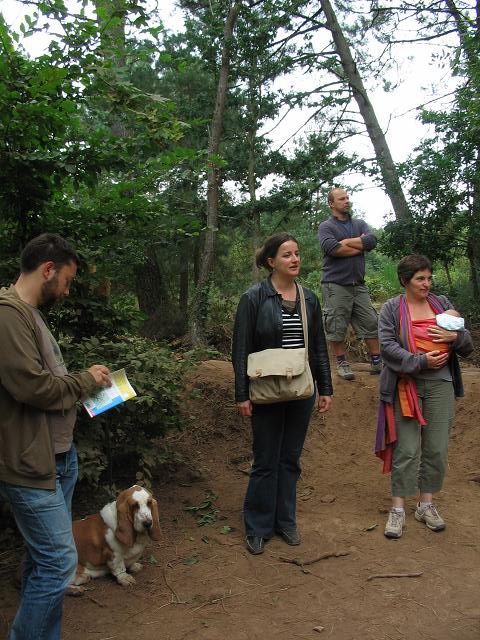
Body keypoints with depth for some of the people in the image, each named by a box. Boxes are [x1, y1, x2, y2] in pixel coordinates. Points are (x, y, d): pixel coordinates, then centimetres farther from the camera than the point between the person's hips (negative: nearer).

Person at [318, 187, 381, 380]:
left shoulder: (360, 224, 16)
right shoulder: (326, 227, 0)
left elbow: (372, 241, -3)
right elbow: (331, 248, -19)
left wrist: (345, 242, -9)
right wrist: (360, 246, -7)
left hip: (358, 284, 5)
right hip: (335, 284, -4)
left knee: (370, 323, 5)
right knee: (336, 326, 0)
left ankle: (377, 362, 13)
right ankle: (341, 363, 14)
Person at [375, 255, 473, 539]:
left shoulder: (442, 304, 10)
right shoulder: (392, 309, 1)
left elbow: (468, 345, 12)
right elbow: (387, 346, -11)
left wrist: (455, 336, -10)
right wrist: (421, 362, -18)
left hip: (441, 387, 4)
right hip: (406, 386, -3)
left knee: (437, 449, 7)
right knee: (407, 450, -2)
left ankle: (427, 503, 23)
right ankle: (398, 508, 10)